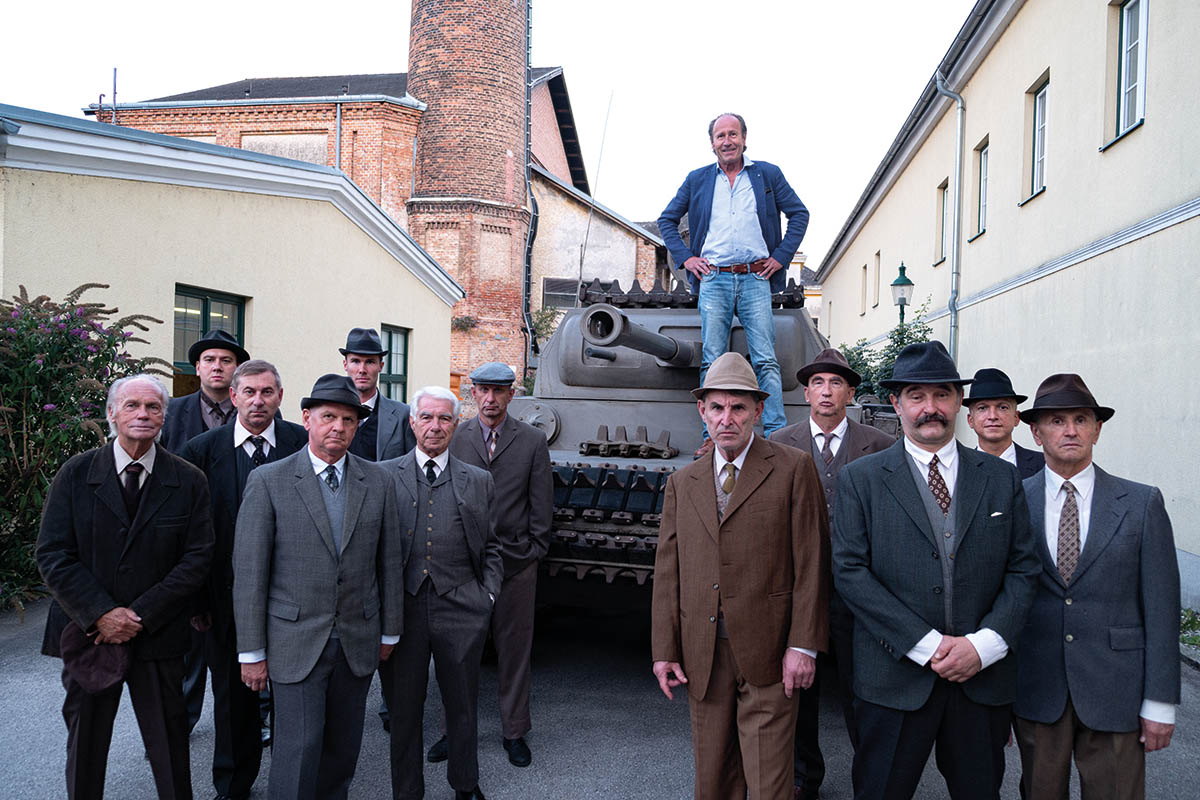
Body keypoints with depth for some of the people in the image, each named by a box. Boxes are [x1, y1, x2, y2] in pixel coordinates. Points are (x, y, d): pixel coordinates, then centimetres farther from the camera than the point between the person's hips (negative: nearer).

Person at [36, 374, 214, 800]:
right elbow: (53, 556, -5)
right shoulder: (75, 474, -1)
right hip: (88, 632, 1)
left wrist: (141, 616, -14)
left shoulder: (189, 481, -2)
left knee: (170, 746, 9)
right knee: (83, 746, 16)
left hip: (159, 636, -1)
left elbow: (197, 558, -6)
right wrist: (101, 614, -14)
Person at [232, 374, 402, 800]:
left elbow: (390, 561, 7)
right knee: (298, 748, -2)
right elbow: (248, 571, -6)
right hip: (295, 643, -3)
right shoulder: (268, 481, -6)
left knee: (343, 747, 14)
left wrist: (390, 631, 9)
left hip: (358, 642, 3)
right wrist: (251, 651, -7)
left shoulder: (378, 481, 3)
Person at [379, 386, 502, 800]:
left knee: (463, 706, 14)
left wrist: (488, 595, 2)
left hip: (460, 607, 1)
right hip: (401, 607, -1)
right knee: (404, 707, 11)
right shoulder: (384, 476, 3)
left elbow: (491, 548, 12)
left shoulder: (479, 481, 7)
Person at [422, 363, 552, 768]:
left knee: (514, 648, 9)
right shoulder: (454, 437, 3)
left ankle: (514, 731, 24)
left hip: (516, 563, 0)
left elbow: (542, 503, 3)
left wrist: (534, 550, -1)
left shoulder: (533, 440, 2)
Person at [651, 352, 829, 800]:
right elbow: (668, 572, 9)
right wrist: (665, 651, 4)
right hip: (701, 657, 4)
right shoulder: (682, 482, 10)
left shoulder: (793, 469, -1)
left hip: (767, 656, -4)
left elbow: (811, 563, -5)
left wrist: (804, 645, -10)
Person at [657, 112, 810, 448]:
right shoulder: (697, 179, 14)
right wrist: (685, 257, 7)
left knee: (766, 361, -7)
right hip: (713, 281, 1)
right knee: (712, 363, -3)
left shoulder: (768, 174, 12)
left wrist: (781, 255, 5)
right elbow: (667, 219, 20)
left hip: (755, 280, -1)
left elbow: (799, 214, 15)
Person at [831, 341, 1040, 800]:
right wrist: (927, 645, -14)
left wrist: (983, 644, -10)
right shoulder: (860, 479, -2)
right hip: (895, 680, -2)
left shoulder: (1001, 478, 7)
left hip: (984, 678, 3)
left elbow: (1024, 569, 4)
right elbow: (849, 571, -9)